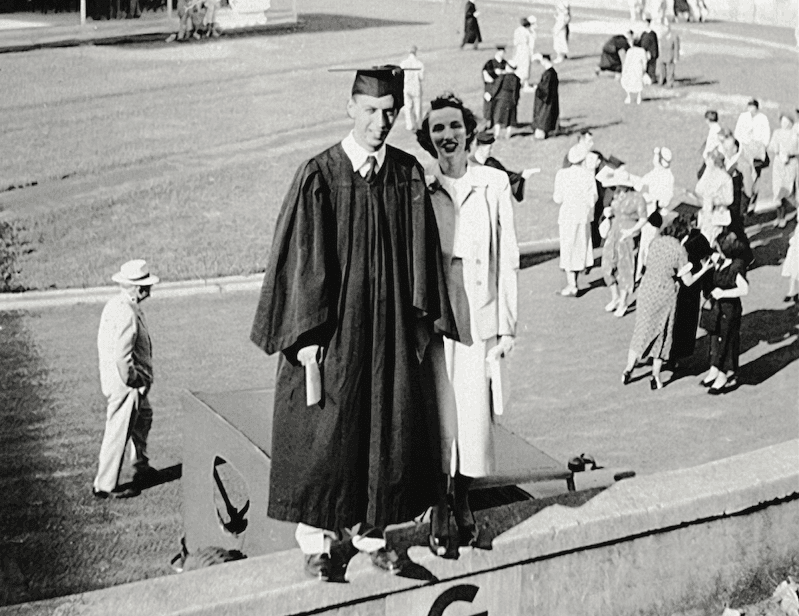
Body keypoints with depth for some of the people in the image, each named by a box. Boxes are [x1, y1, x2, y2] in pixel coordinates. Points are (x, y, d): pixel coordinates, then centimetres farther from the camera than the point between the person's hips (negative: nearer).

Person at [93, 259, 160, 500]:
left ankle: (141, 467, 43)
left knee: (143, 417, 27)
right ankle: (105, 485, 11)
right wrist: (133, 382, -17)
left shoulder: (114, 304, 4)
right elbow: (122, 357, -30)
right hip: (124, 384, -11)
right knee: (119, 433, 1)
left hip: (113, 378, 11)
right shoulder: (127, 314, -27)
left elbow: (104, 342, 13)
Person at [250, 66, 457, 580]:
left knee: (387, 431, 11)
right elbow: (302, 259, -10)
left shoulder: (409, 175, 1)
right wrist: (306, 336, -12)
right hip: (333, 330, -4)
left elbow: (422, 254, 6)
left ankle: (370, 531, 27)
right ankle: (318, 539, 19)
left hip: (391, 329, 4)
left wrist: (422, 322, 3)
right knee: (326, 436, 4)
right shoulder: (319, 177, -10)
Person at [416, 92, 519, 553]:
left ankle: (463, 501, 25)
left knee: (476, 414, 3)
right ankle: (439, 511, 17)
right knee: (438, 417, 1)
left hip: (479, 319, 1)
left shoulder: (495, 184, 2)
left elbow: (508, 258, 3)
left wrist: (507, 326, 0)